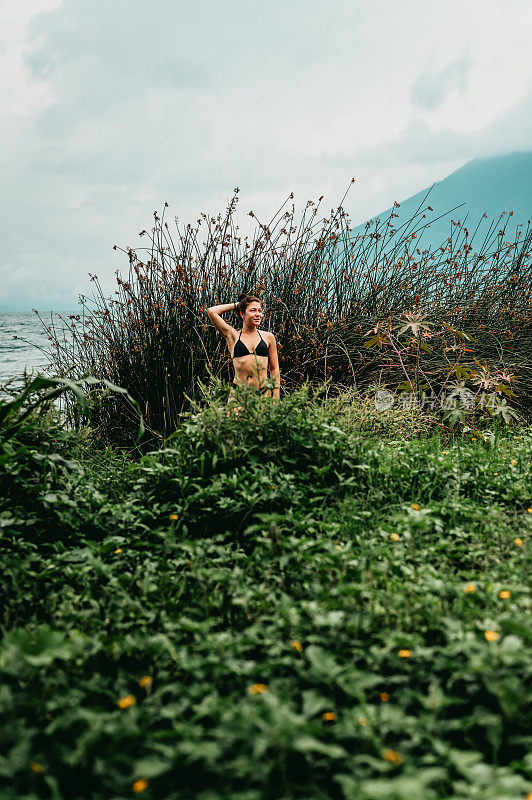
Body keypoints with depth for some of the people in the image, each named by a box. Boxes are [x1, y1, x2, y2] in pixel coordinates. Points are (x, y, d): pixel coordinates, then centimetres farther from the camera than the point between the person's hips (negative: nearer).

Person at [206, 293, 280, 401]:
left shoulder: (268, 337, 12)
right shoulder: (233, 336, 7)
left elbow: (274, 369, 14)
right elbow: (211, 311, 1)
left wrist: (276, 396, 7)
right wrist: (235, 305, 13)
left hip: (263, 393, 1)